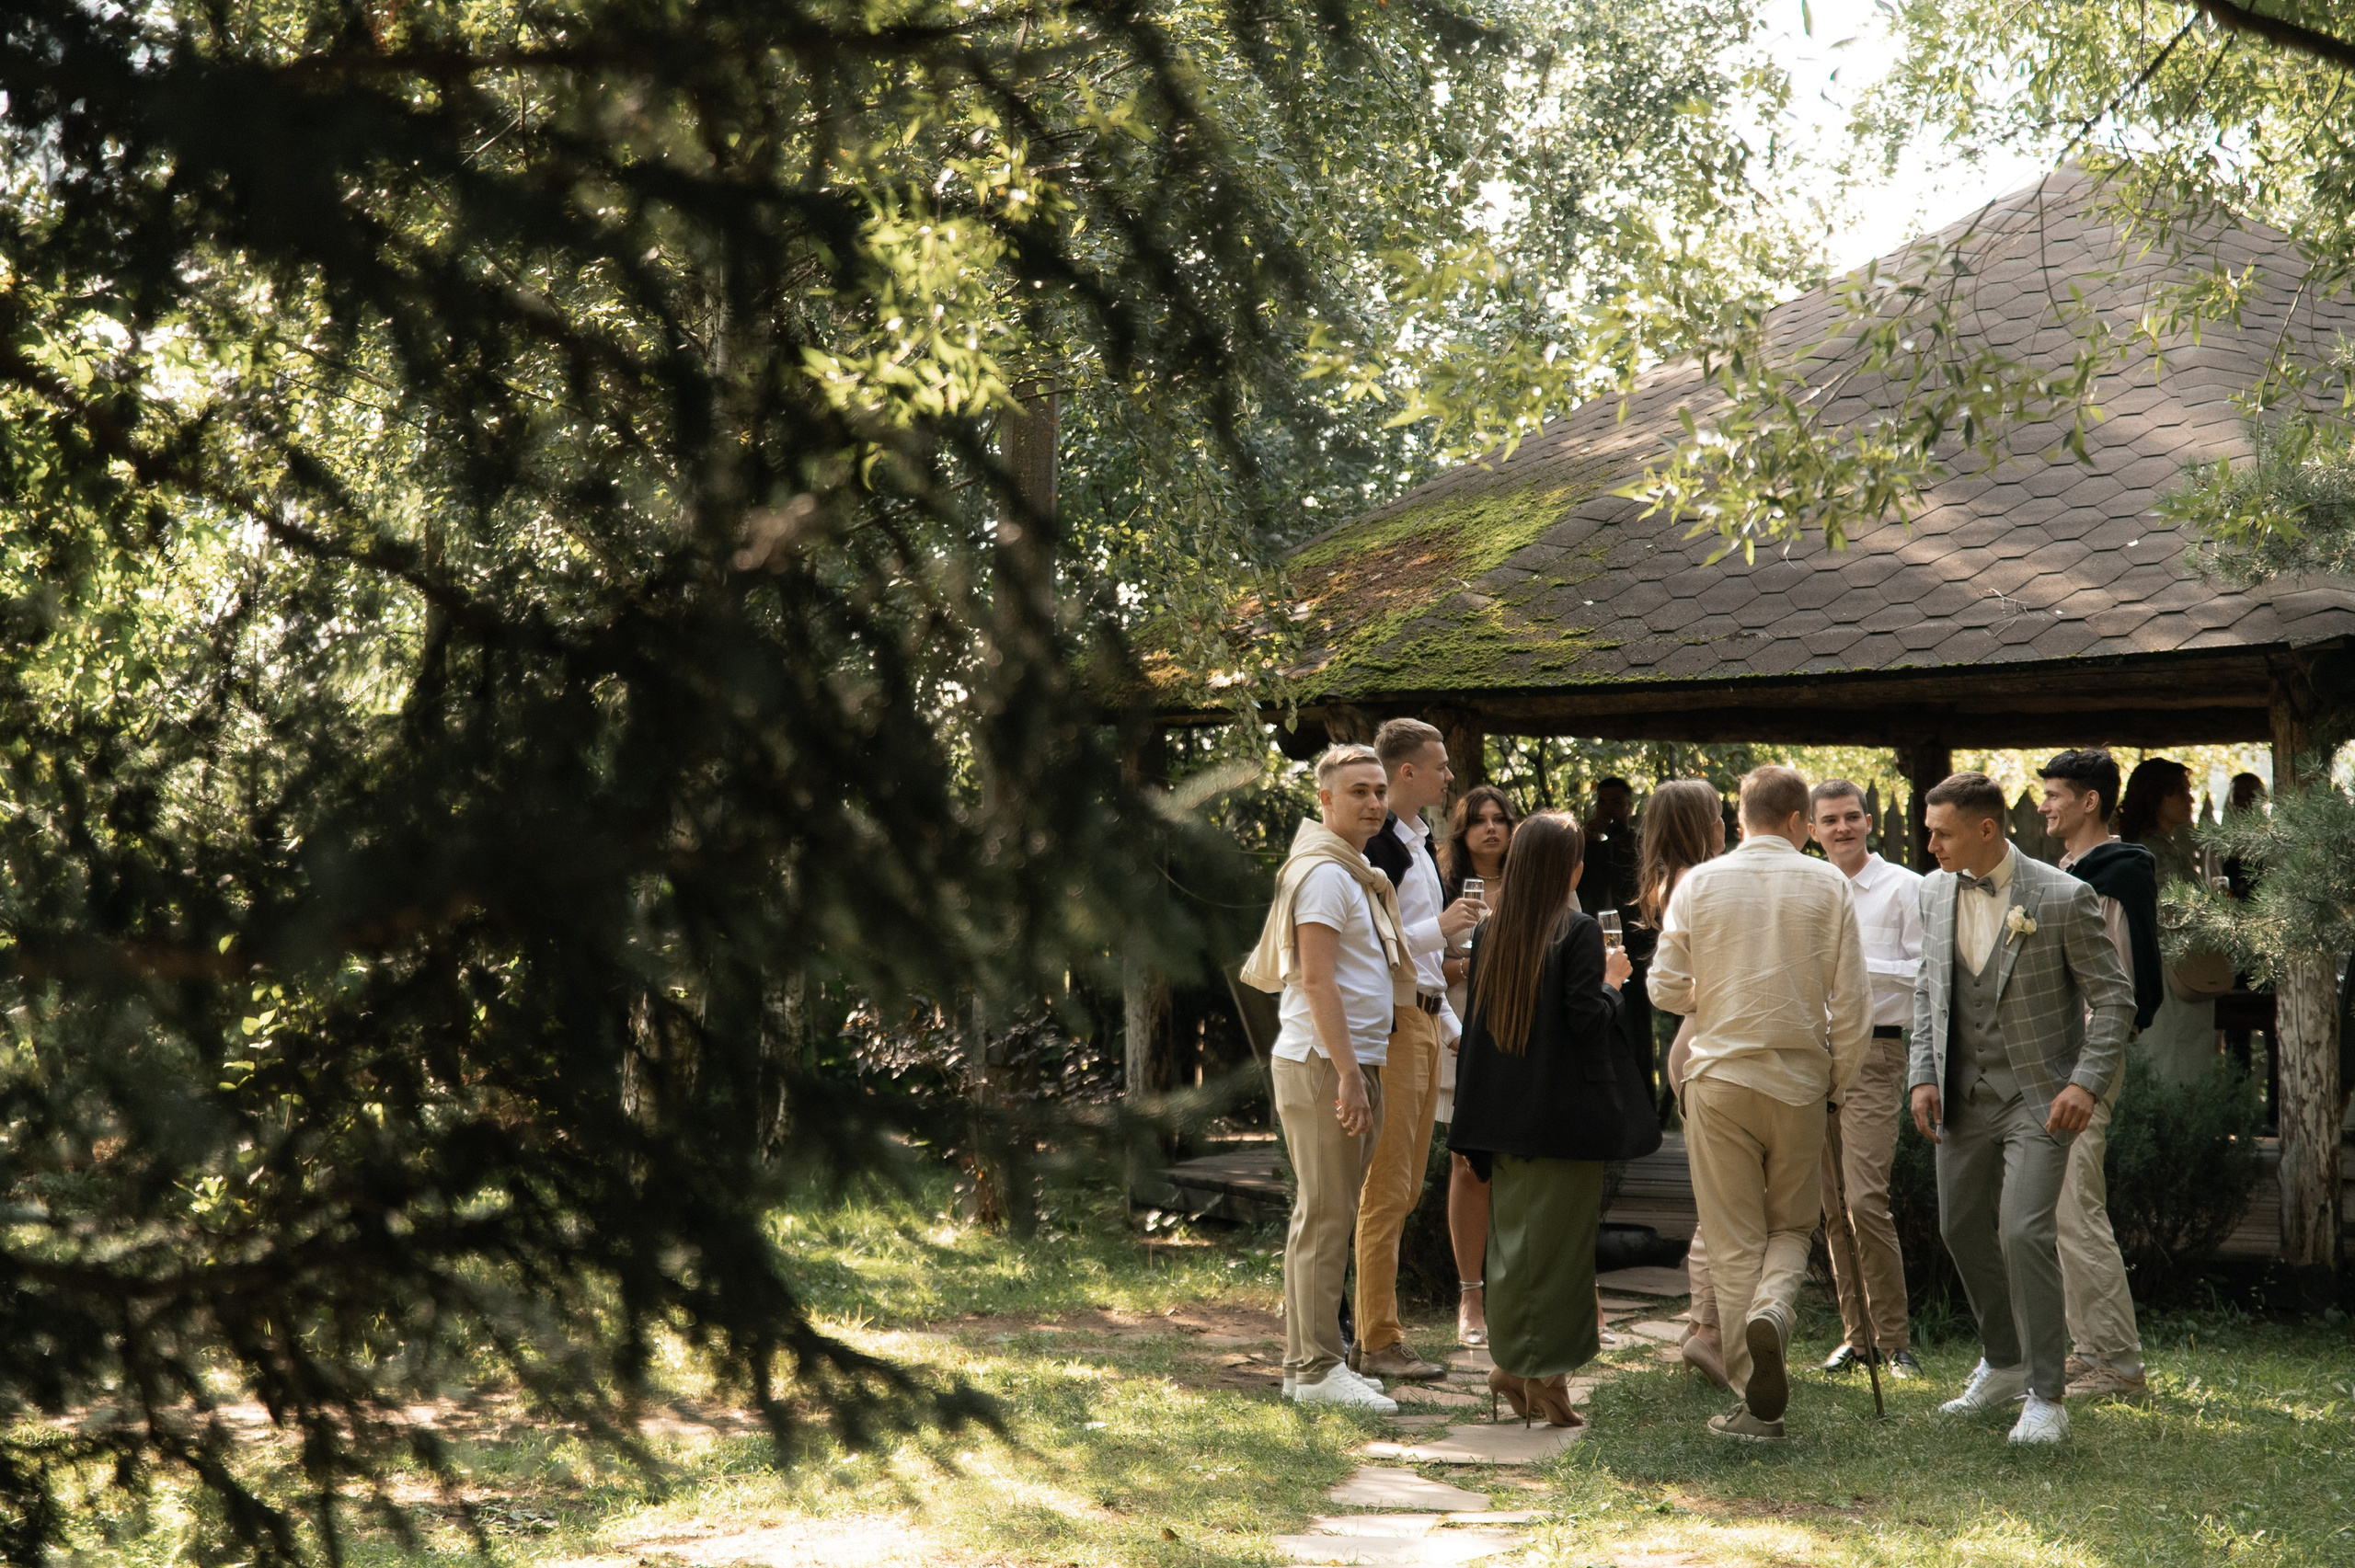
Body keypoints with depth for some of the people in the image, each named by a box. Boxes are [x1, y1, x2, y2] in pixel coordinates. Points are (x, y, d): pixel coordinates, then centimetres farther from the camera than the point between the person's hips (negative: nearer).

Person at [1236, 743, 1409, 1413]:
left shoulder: (1353, 873, 19)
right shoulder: (1325, 873, -13)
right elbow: (1316, 980, -20)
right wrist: (1348, 1075, -23)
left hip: (1350, 1061, 10)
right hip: (1324, 1063, -10)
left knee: (1326, 1218, 13)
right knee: (1325, 1219, -8)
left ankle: (1308, 1362, 19)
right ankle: (1316, 1368, -6)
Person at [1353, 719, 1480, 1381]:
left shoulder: (1419, 842, 18)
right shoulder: (1375, 846, -14)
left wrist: (1450, 1023, 24)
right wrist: (1440, 928, -17)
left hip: (1425, 1021, 10)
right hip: (1390, 1022, -10)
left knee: (1405, 1190, 11)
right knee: (1386, 1190, -8)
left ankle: (1377, 1331, 17)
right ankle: (1378, 1343, -4)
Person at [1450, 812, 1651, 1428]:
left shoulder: (1492, 932, 6)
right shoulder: (1579, 931, -12)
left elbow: (1480, 1015, 10)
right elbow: (1585, 1019, -17)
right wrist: (1610, 981, 1)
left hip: (1503, 1112, 6)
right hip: (1564, 1111, -6)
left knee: (1512, 1233, 13)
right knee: (1558, 1235, 0)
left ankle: (1511, 1362, 14)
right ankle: (1545, 1371, 1)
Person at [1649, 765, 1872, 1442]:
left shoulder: (1699, 883, -1)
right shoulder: (1827, 886, -2)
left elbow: (1665, 989, -1)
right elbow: (1851, 1000, -3)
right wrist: (1838, 1078, 11)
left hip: (1718, 1076, 0)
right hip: (1798, 1080, 0)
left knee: (1732, 1240, 5)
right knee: (1792, 1223, 17)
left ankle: (1757, 1400, 2)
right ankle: (1773, 1310, -15)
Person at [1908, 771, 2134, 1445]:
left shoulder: (2062, 897, -14)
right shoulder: (1936, 891, 3)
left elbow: (2113, 996, -8)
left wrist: (2087, 1083, -18)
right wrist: (1922, 1076, 3)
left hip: (2038, 1095, -6)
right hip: (1963, 1094, 6)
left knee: (2024, 1232, -16)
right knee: (1962, 1229, 13)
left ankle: (2046, 1396, -6)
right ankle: (2004, 1364, 34)